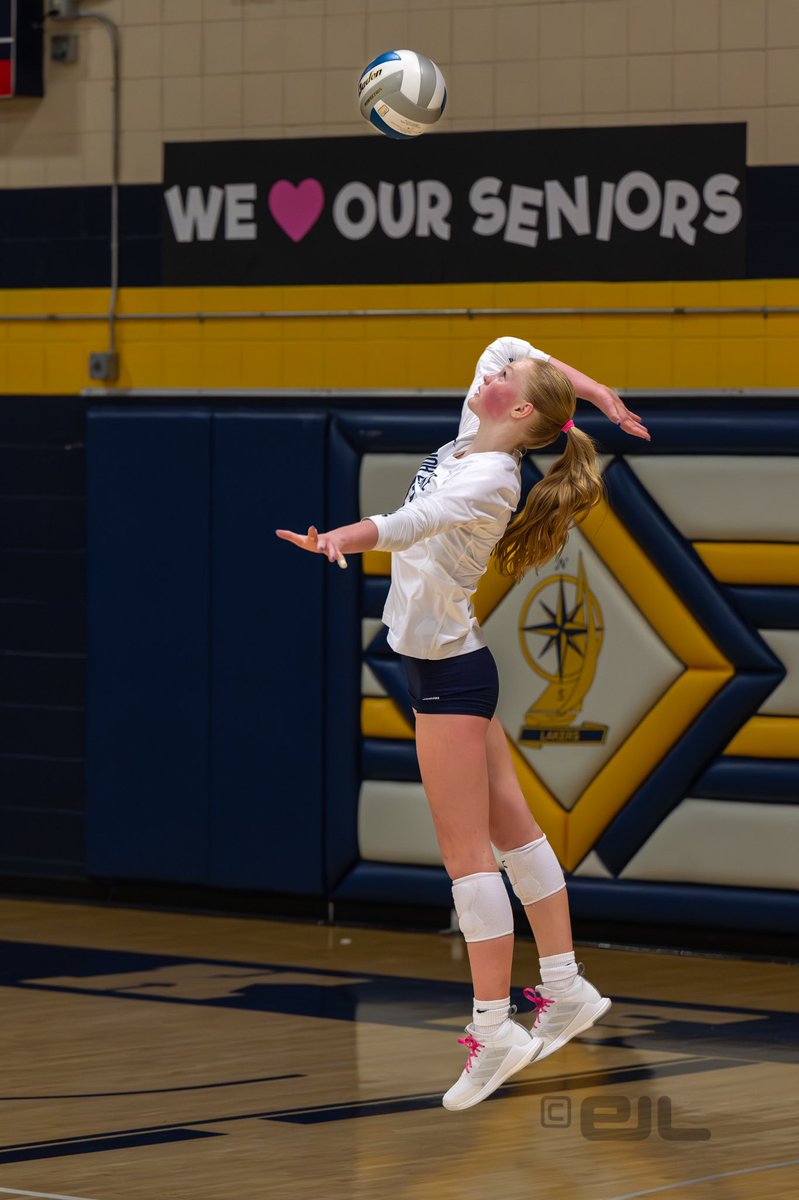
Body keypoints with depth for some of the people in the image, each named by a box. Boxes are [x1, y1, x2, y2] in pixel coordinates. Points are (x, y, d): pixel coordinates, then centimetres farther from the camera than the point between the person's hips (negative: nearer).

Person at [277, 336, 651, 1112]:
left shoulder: (489, 480, -21)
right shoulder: (472, 436, 3)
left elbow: (416, 520, -40)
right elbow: (505, 347, 18)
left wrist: (343, 538, -56)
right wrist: (593, 390, 11)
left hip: (448, 670, -10)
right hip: (443, 661, 10)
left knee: (467, 851, -9)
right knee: (511, 826, 14)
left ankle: (494, 1031, -8)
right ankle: (567, 990, 22)